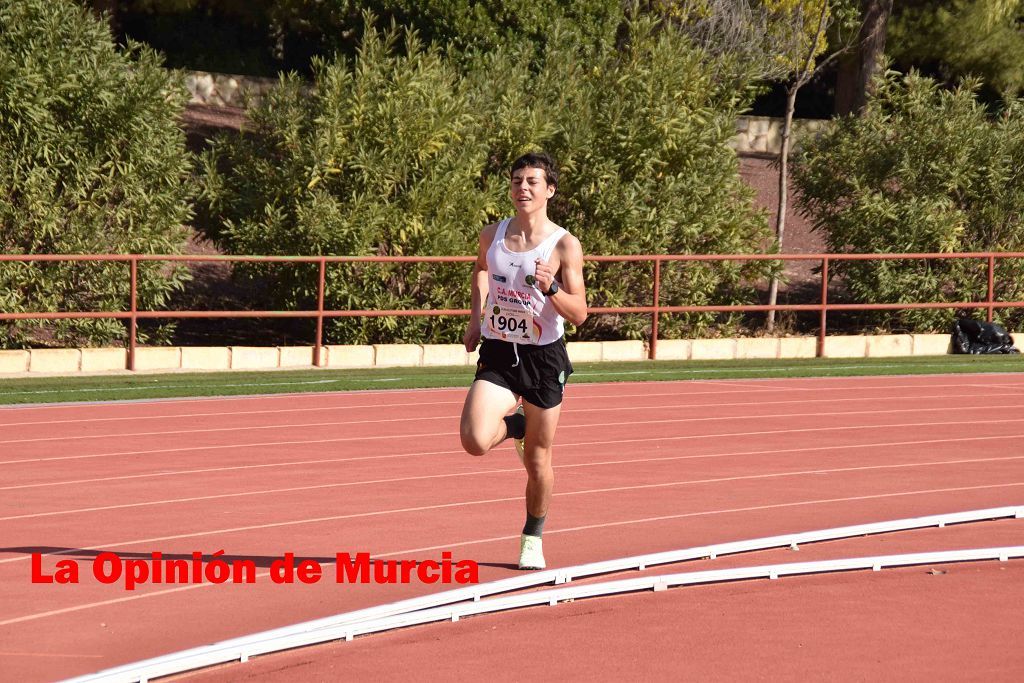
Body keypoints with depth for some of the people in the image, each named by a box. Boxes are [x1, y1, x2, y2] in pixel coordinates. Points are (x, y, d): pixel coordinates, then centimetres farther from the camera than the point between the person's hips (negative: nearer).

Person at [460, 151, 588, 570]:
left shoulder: (564, 246, -11)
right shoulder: (492, 236, 0)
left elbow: (579, 315, -13)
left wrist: (551, 289, -31)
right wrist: (477, 317, 16)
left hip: (544, 358, -2)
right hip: (497, 355, 2)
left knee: (538, 461, 7)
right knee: (475, 441, -20)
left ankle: (533, 539, 30)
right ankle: (515, 425, 16)